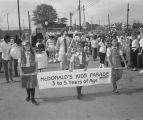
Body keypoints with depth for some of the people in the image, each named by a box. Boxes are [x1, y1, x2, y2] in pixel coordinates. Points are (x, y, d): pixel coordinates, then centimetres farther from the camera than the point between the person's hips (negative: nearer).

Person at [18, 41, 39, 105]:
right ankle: (28, 96, 33)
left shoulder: (33, 53, 1)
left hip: (32, 70, -1)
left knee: (32, 84, -5)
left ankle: (33, 98, 3)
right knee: (26, 84, 12)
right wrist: (21, 71, -6)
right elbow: (19, 63, 1)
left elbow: (36, 62, 4)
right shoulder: (21, 54, 0)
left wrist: (36, 70, -3)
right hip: (24, 70, 1)